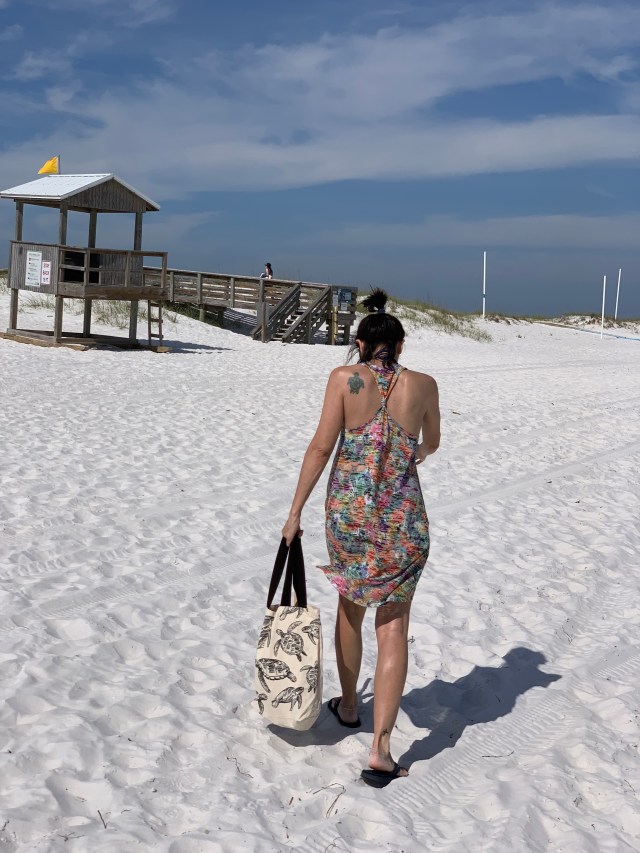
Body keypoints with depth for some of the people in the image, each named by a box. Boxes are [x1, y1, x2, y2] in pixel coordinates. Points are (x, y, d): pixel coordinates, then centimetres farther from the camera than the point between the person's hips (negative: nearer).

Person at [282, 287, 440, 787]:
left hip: (347, 508, 0)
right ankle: (381, 750, -2)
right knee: (393, 626, 3)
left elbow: (321, 447, -6)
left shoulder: (345, 378, -3)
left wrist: (296, 512, 0)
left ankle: (349, 706, 41)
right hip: (403, 516, 0)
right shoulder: (423, 385, 2)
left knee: (350, 607, 23)